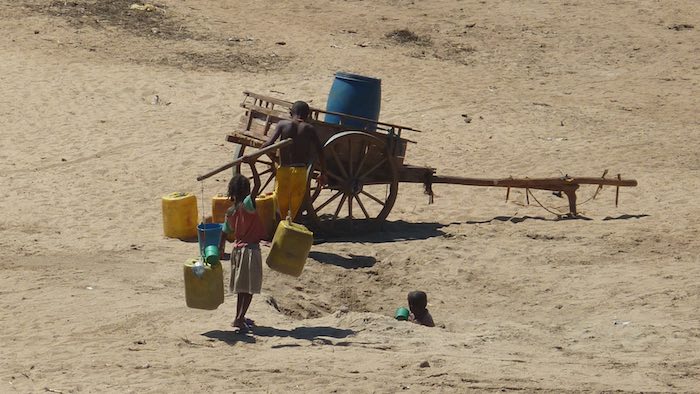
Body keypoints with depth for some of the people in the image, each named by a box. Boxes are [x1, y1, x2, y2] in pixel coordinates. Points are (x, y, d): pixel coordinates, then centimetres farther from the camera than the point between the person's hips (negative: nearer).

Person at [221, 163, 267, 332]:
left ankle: (239, 318, 26)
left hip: (237, 249, 7)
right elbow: (257, 185, -26)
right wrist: (252, 165, -25)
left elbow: (224, 235, 9)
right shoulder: (247, 204, -14)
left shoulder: (230, 212, 5)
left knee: (242, 288, 18)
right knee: (250, 288, -3)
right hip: (250, 249, -7)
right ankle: (240, 319, -11)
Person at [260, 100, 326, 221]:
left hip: (283, 170, 0)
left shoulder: (283, 124, 0)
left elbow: (270, 143, -11)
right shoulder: (309, 129, 2)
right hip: (300, 171, 0)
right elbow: (320, 152, 0)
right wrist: (323, 174, 7)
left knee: (282, 202, 17)